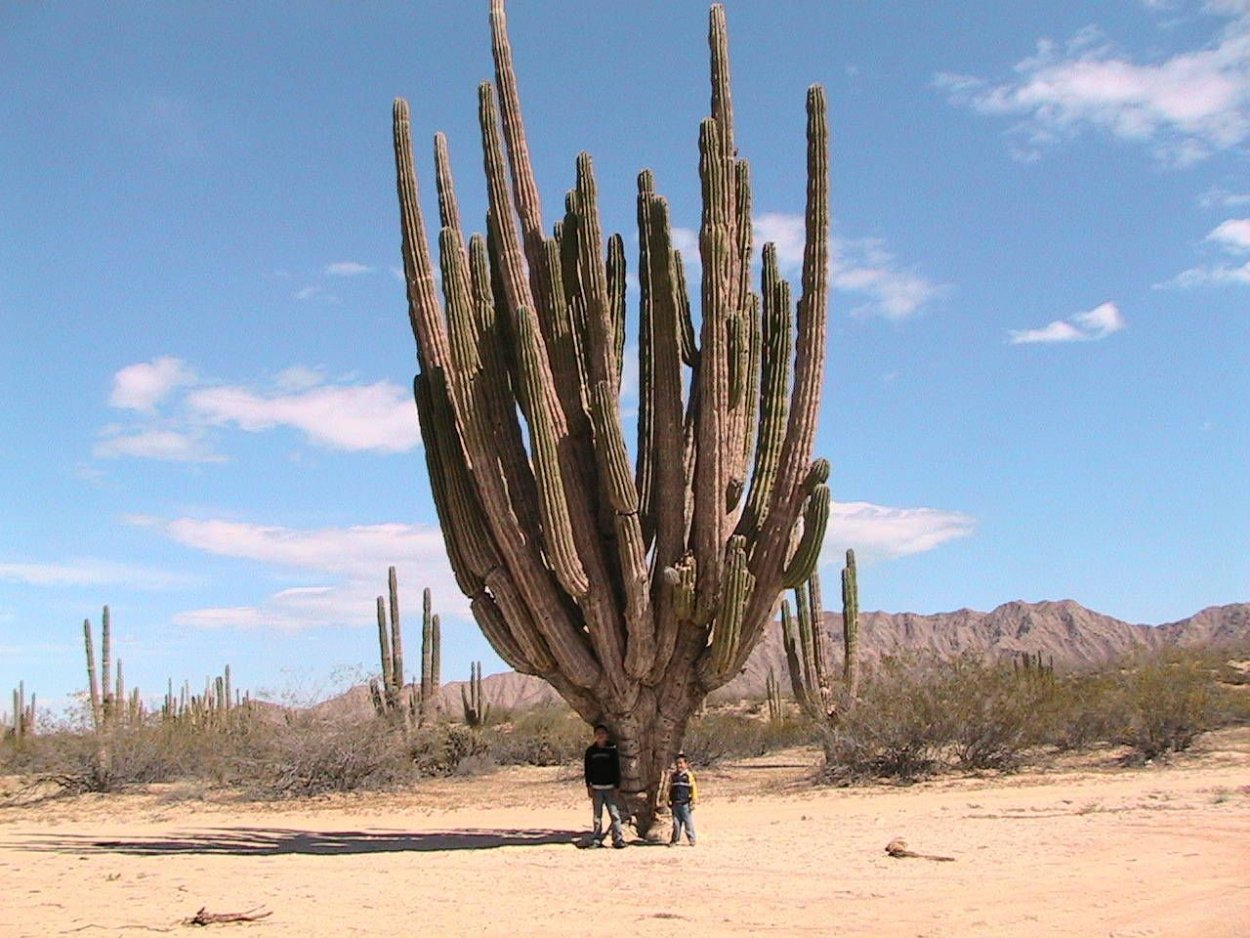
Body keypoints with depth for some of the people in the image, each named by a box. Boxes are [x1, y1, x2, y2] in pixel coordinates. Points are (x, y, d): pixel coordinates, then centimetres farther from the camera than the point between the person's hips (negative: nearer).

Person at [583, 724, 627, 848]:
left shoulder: (612, 749, 1)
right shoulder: (590, 750, 6)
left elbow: (617, 769, 1)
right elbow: (588, 770, 8)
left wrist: (616, 787, -4)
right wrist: (588, 787, 2)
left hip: (610, 787, -2)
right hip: (596, 788, 2)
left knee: (614, 814, -7)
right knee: (597, 816, 5)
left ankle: (618, 839, -8)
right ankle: (596, 840, 9)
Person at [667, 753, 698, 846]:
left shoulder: (689, 775, -1)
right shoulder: (673, 776, 10)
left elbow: (693, 789, -1)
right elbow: (670, 789, 17)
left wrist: (693, 802, -4)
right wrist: (669, 801, 15)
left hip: (685, 804, -3)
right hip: (675, 804, 3)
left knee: (688, 823, -2)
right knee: (676, 823, 7)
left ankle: (691, 839, 7)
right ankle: (675, 840, 15)